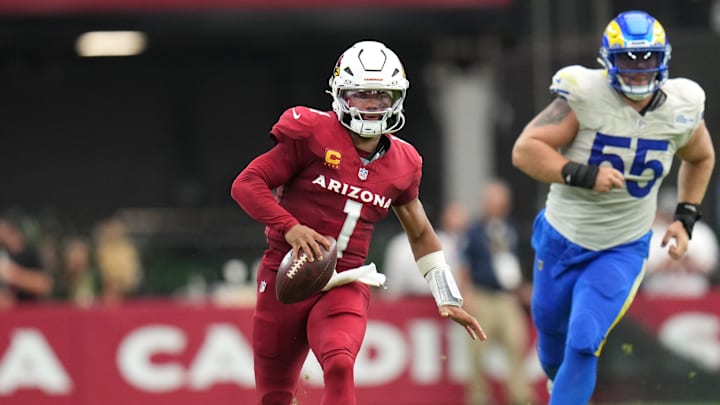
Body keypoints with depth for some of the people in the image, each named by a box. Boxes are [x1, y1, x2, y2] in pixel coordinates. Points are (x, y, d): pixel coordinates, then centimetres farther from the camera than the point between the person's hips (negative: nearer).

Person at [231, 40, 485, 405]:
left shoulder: (401, 164, 8)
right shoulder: (312, 135, -6)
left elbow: (421, 234, 21)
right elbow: (246, 183, -9)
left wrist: (448, 300, 19)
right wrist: (290, 228, -22)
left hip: (345, 286, 2)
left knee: (339, 365, -28)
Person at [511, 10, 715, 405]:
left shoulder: (680, 110, -9)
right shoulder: (585, 96, -21)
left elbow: (700, 159, 13)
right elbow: (525, 150, -24)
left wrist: (685, 218, 4)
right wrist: (582, 175, -34)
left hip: (622, 250, 0)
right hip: (561, 239, 0)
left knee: (583, 346, -17)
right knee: (550, 329, 20)